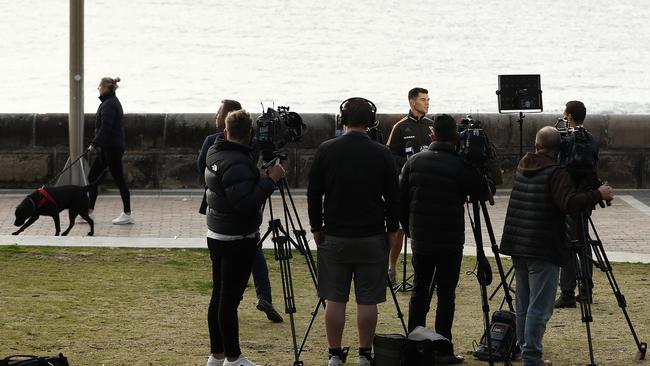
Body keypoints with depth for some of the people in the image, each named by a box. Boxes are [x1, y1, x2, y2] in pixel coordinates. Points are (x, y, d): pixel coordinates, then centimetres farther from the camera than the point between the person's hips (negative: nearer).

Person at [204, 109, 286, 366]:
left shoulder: (214, 154, 8)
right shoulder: (237, 164, -20)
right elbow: (246, 203, -26)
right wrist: (270, 179, -20)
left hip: (216, 236, 9)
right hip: (236, 240, -9)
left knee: (219, 295, 13)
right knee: (230, 299, -6)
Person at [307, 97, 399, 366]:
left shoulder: (325, 151, -3)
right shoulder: (381, 154, -4)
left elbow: (313, 195, 0)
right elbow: (392, 197, 0)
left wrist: (316, 228, 10)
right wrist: (392, 230, 11)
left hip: (334, 236, 1)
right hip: (372, 238, -1)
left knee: (335, 299, 6)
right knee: (367, 301, 4)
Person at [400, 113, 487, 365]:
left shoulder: (414, 162, 2)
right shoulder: (459, 166, -13)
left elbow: (401, 200, 7)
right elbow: (482, 191, -5)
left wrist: (408, 228, 19)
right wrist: (476, 171, 5)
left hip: (420, 240, 4)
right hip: (449, 241, -4)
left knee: (419, 290, 14)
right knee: (445, 293, 1)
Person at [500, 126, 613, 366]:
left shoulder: (522, 168, 11)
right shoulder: (556, 173, -13)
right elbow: (570, 204, -25)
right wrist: (598, 194, -14)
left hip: (517, 247, 8)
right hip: (543, 250, -8)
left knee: (523, 305, 15)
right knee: (539, 308, -5)